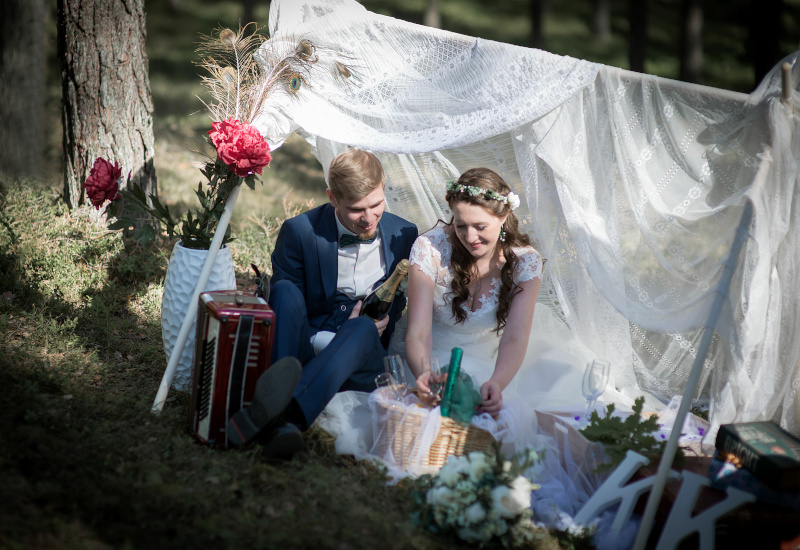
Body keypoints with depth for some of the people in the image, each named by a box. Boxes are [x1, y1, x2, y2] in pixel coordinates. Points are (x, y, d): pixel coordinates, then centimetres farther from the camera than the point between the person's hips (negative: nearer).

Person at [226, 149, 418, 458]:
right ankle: (281, 424, -51)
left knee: (363, 327, -35)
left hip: (365, 360, 1)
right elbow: (282, 308, -4)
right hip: (306, 349, -1)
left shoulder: (404, 235, 5)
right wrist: (336, 333, -18)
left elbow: (406, 307, 17)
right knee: (286, 291, -30)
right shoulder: (299, 232, -4)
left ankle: (285, 411, -61)